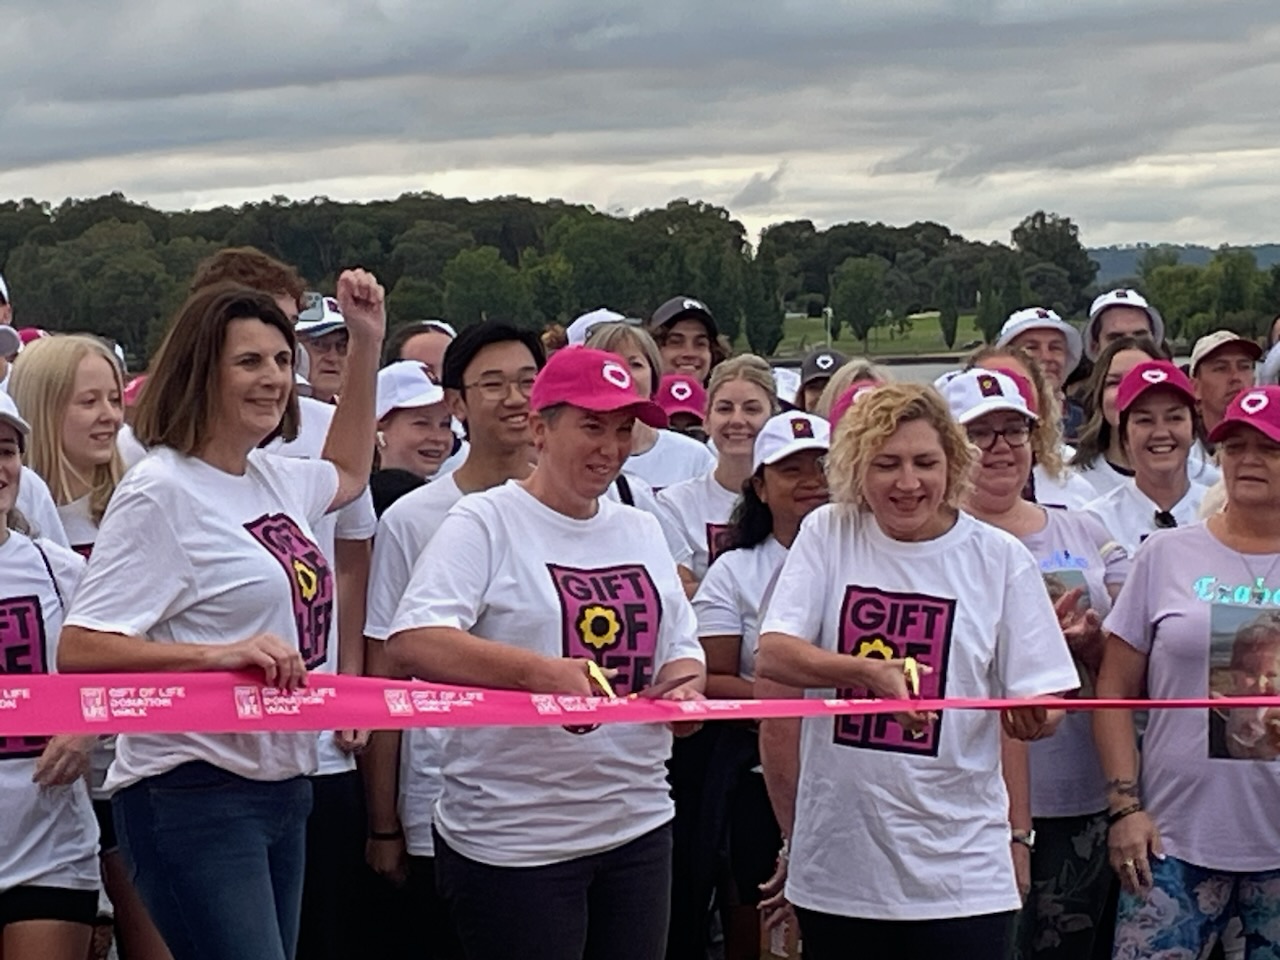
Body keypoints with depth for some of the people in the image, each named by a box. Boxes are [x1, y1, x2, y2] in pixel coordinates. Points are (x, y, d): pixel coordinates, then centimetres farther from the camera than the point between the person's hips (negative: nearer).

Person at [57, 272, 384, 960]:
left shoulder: (274, 477, 11)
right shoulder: (160, 492, -13)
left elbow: (349, 471, 36)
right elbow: (78, 649, -18)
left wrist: (366, 344, 28)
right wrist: (221, 654, -27)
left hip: (283, 785, 8)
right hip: (195, 794, -8)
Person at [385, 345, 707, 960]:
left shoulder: (642, 532, 14)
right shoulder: (485, 524, -6)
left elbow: (682, 649, 19)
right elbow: (410, 642, -18)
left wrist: (683, 685, -5)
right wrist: (538, 671, -30)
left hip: (638, 826, 6)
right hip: (514, 837, -6)